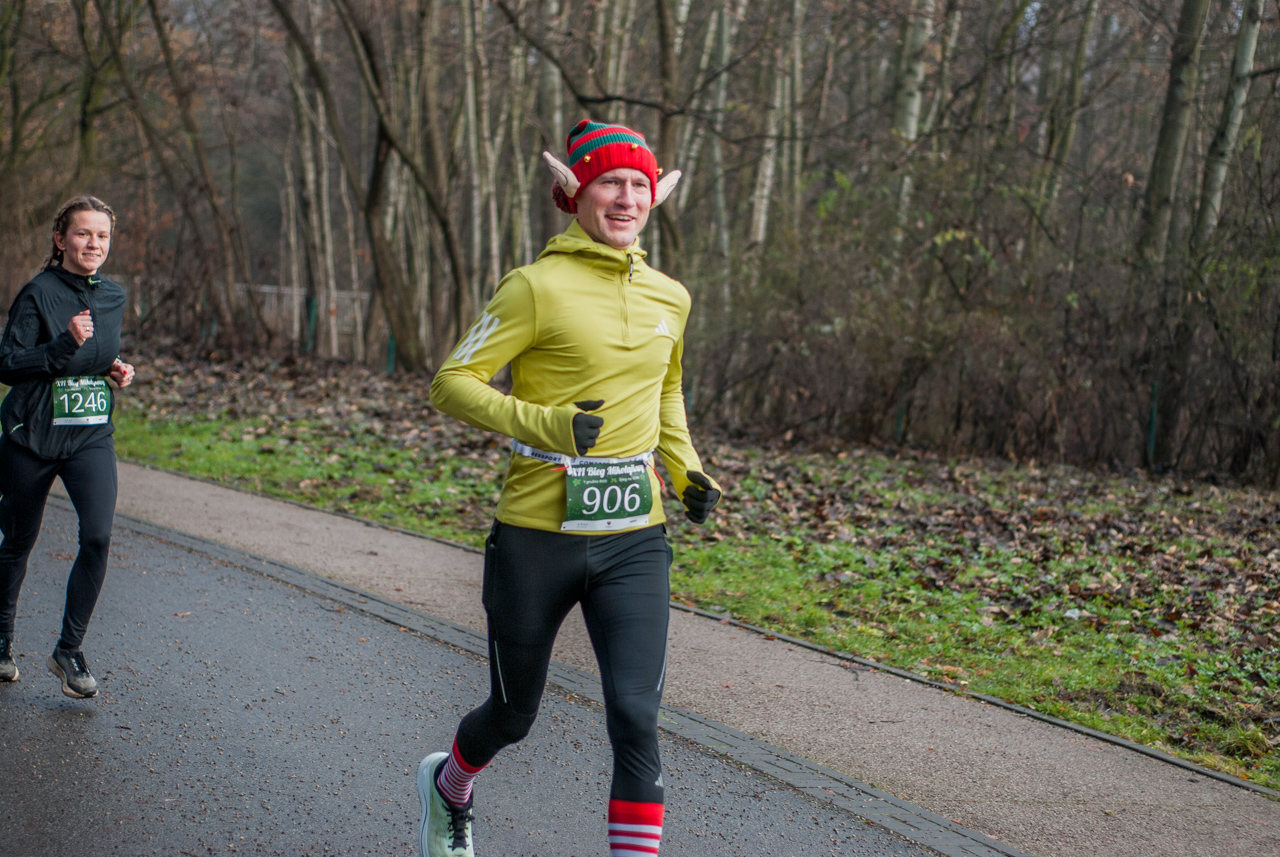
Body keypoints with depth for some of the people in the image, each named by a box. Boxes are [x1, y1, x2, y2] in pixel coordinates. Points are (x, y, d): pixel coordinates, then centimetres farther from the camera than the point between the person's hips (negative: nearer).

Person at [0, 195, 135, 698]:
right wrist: (67, 344, -24)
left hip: (92, 437, 3)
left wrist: (117, 370, 3)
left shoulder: (114, 299, 7)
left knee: (98, 536, -17)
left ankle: (69, 651, -3)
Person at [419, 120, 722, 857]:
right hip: (538, 539, -3)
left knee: (636, 718, -11)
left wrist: (686, 469, 11)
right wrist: (544, 424, -25)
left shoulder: (669, 298, 8)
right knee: (513, 717, 15)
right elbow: (452, 382, -10)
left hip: (635, 544, 3)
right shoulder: (539, 287, -10)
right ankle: (449, 785, 49)